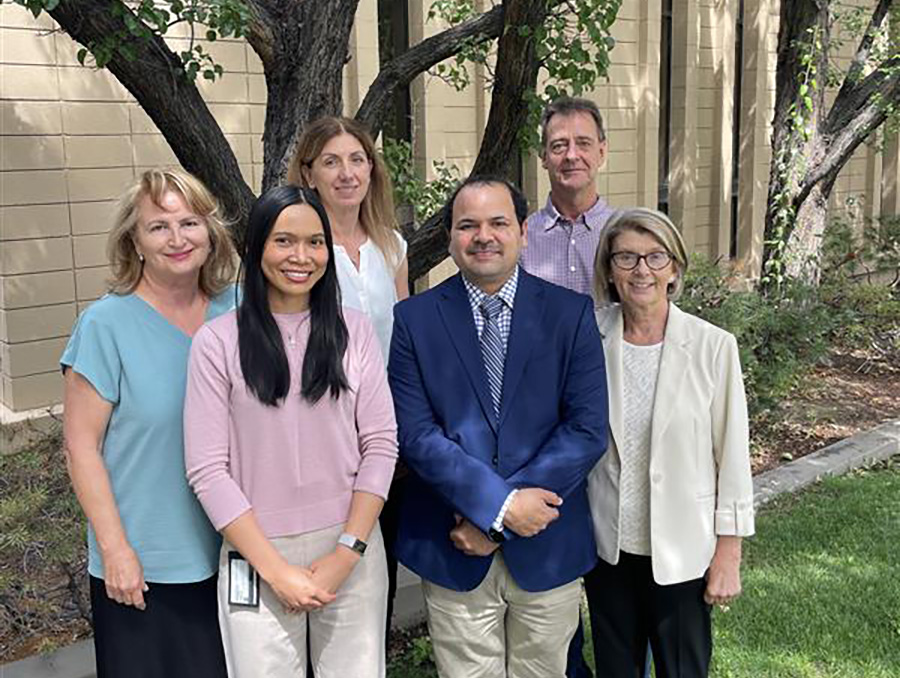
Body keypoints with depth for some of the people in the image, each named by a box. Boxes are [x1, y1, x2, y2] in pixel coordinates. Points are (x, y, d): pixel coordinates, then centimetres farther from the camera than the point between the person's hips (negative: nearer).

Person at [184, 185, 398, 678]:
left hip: (352, 551, 2)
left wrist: (347, 553, -7)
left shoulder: (353, 331, 2)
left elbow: (381, 443, 1)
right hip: (256, 554, -1)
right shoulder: (218, 341, -5)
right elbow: (207, 469, -6)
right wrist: (275, 568, -9)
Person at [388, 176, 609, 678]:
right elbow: (416, 434, -8)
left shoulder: (571, 314, -1)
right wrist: (500, 505, -18)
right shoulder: (415, 319, -1)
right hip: (454, 549, 0)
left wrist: (490, 522, -13)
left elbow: (589, 428, -8)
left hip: (549, 547, 1)